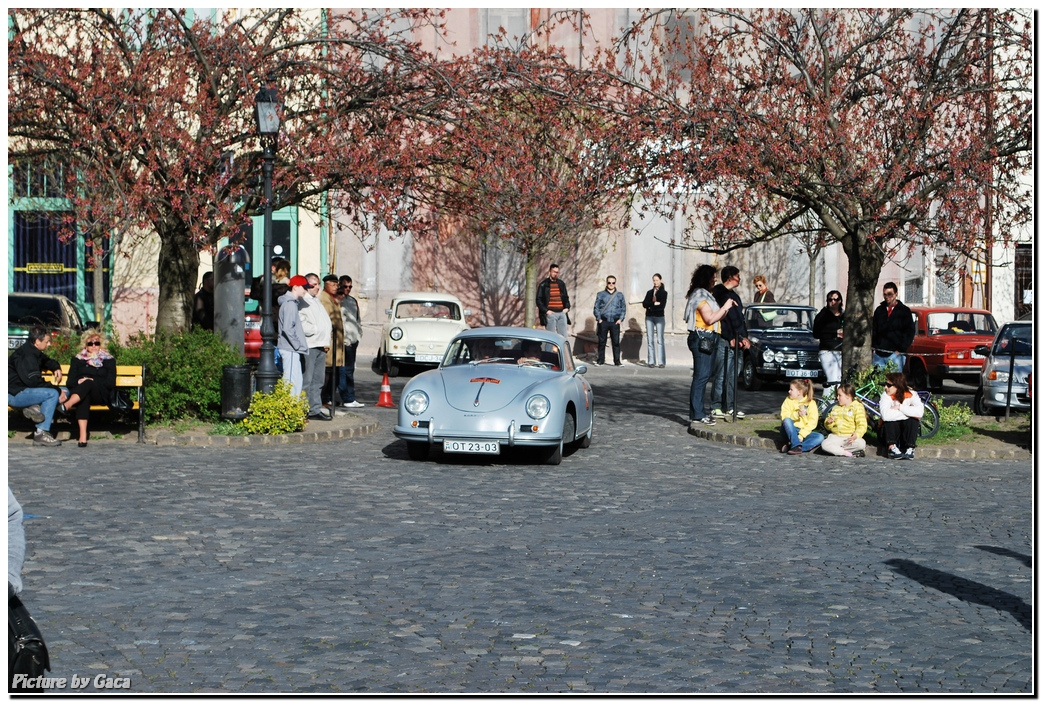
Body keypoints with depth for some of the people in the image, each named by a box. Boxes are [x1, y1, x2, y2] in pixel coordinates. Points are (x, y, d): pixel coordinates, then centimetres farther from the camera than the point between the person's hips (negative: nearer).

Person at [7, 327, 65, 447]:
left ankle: (35, 407, -16)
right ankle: (41, 434, -26)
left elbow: (47, 361, 34)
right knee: (53, 393, -28)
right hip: (14, 395, -10)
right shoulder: (25, 355, -19)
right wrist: (58, 391, -23)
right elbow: (33, 381, -28)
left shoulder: (35, 353, 12)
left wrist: (56, 368, 9)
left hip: (24, 391, 10)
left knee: (65, 392, 4)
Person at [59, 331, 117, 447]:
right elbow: (70, 382, 11)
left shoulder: (108, 360, 17)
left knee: (88, 383, -35)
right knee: (84, 398, -38)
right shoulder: (78, 359, 21)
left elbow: (111, 383, 4)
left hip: (101, 395, 0)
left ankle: (66, 405, -60)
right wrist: (79, 382, -12)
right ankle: (83, 437, -53)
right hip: (79, 392, 0)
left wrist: (93, 381, -9)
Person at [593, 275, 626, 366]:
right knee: (601, 342, 0)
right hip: (603, 322, -1)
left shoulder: (620, 295, 13)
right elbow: (596, 307, 7)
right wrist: (598, 319, -4)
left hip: (615, 322, 1)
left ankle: (617, 361, 0)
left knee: (616, 342, -3)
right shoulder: (601, 294, 9)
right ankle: (600, 361, 6)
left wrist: (620, 319, 1)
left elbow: (623, 308, 15)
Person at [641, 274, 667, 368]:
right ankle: (651, 361, 0)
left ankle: (661, 362, -9)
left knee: (660, 340, -7)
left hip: (659, 317, -3)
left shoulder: (664, 292, 5)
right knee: (650, 340, -1)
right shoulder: (649, 292, 16)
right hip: (649, 317, 3)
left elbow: (662, 305, -9)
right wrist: (655, 303, -10)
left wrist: (650, 306, -6)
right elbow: (645, 304, 2)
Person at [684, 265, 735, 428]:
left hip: (707, 339, 11)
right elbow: (710, 318, -18)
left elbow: (713, 318, 23)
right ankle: (697, 415, -15)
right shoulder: (700, 296, -11)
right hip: (702, 338, -11)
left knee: (703, 375, 11)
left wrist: (726, 309, 11)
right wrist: (724, 308, -9)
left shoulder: (705, 295, 22)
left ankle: (698, 413, 14)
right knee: (701, 375, -13)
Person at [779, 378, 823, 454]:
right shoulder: (788, 401, 4)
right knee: (787, 420, -30)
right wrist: (797, 414, -27)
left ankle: (791, 446, -36)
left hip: (804, 431, 0)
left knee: (820, 437, -27)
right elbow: (784, 417, -9)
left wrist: (801, 435, -22)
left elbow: (812, 422, -10)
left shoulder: (811, 403, -2)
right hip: (791, 431, 0)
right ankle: (796, 445, -37)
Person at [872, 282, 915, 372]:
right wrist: (873, 348, 3)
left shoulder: (904, 311, 5)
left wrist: (900, 349, -9)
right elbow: (873, 330, 16)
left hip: (895, 354, -4)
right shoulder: (879, 310, 16)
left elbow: (910, 332, 1)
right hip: (878, 354, 4)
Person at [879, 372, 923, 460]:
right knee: (889, 420, -29)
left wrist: (900, 407, -29)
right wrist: (908, 411, -28)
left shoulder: (911, 395, -13)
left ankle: (910, 449, -23)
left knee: (913, 420, -28)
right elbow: (885, 415, -36)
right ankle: (892, 448, -26)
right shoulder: (886, 396, -16)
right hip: (891, 431, -1)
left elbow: (919, 412, -33)